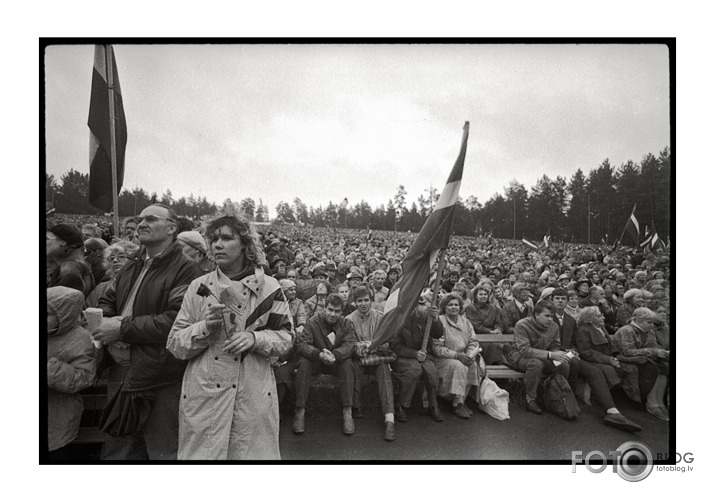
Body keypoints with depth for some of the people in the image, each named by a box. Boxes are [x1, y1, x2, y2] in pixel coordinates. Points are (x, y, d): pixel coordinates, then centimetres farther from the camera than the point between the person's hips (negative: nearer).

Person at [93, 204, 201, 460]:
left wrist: (123, 328, -18)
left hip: (162, 383, -7)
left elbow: (177, 320, -22)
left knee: (163, 452, 8)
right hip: (120, 377, 8)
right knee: (117, 451, 22)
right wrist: (104, 320, -5)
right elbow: (106, 301, 19)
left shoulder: (185, 270, -13)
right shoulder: (130, 268, 14)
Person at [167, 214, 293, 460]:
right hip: (204, 396, 1)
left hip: (254, 397, 0)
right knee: (202, 454, 8)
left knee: (253, 453, 8)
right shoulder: (198, 287, 2)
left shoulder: (269, 287, -1)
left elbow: (286, 336, 2)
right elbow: (174, 345, 2)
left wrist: (255, 338, -15)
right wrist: (204, 327, -15)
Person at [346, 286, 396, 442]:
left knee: (384, 368, -31)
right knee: (354, 365, -33)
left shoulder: (380, 317, 2)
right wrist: (358, 347, -28)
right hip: (358, 359, 0)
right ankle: (356, 406, -17)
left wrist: (370, 345, -25)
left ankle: (389, 419, -38)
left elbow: (386, 344, -6)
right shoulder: (349, 319, 2)